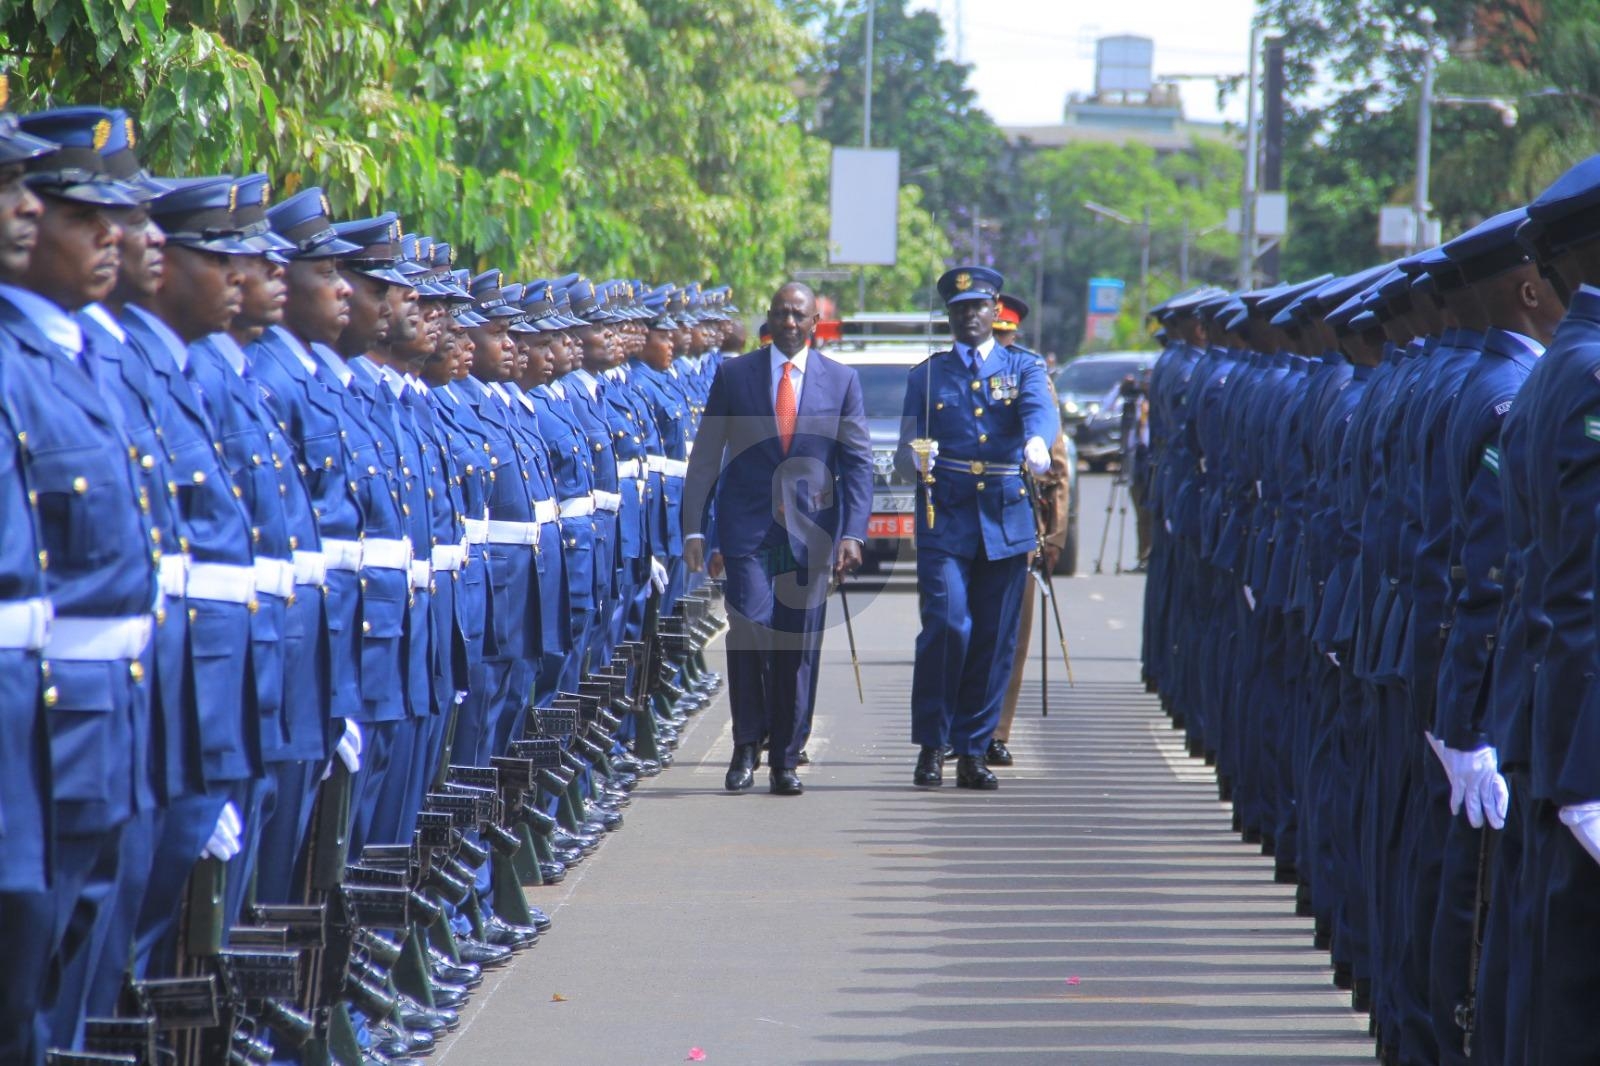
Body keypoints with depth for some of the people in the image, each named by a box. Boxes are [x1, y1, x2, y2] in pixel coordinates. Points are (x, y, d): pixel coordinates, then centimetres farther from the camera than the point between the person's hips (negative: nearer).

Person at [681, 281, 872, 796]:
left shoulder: (841, 380, 7)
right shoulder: (733, 375, 6)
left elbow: (858, 463, 4)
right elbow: (704, 458, 6)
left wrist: (852, 534, -7)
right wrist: (694, 529, -1)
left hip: (810, 533, 1)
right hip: (746, 529, -1)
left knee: (798, 648, 2)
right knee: (750, 627, -16)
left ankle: (785, 759, 13)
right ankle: (747, 744, 1)